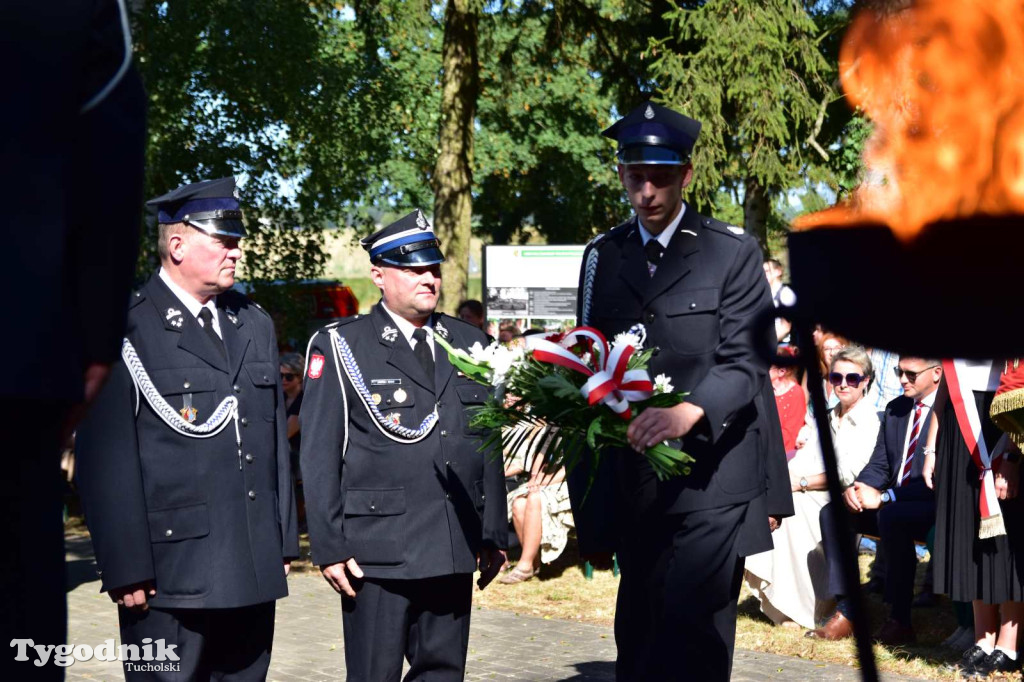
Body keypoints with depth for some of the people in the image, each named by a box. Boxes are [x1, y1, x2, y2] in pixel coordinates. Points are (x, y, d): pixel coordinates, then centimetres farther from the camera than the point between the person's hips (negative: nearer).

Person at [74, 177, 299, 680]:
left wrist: (283, 543, 15)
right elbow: (106, 461, -11)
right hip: (171, 575, -6)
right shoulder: (126, 330, -7)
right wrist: (127, 570, -14)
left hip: (255, 572, 6)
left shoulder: (255, 326, 16)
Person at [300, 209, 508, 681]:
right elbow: (319, 456, -3)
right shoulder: (340, 347, 0)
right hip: (377, 553, -4)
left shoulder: (469, 344, 14)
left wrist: (494, 535, 12)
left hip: (455, 552, 4)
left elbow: (489, 446, 15)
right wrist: (329, 548, -8)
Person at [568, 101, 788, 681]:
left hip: (712, 475, -4)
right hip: (633, 477, 5)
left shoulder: (733, 252, -1)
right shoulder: (604, 256, 13)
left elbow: (747, 361, -9)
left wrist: (690, 412, -27)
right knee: (639, 632, 11)